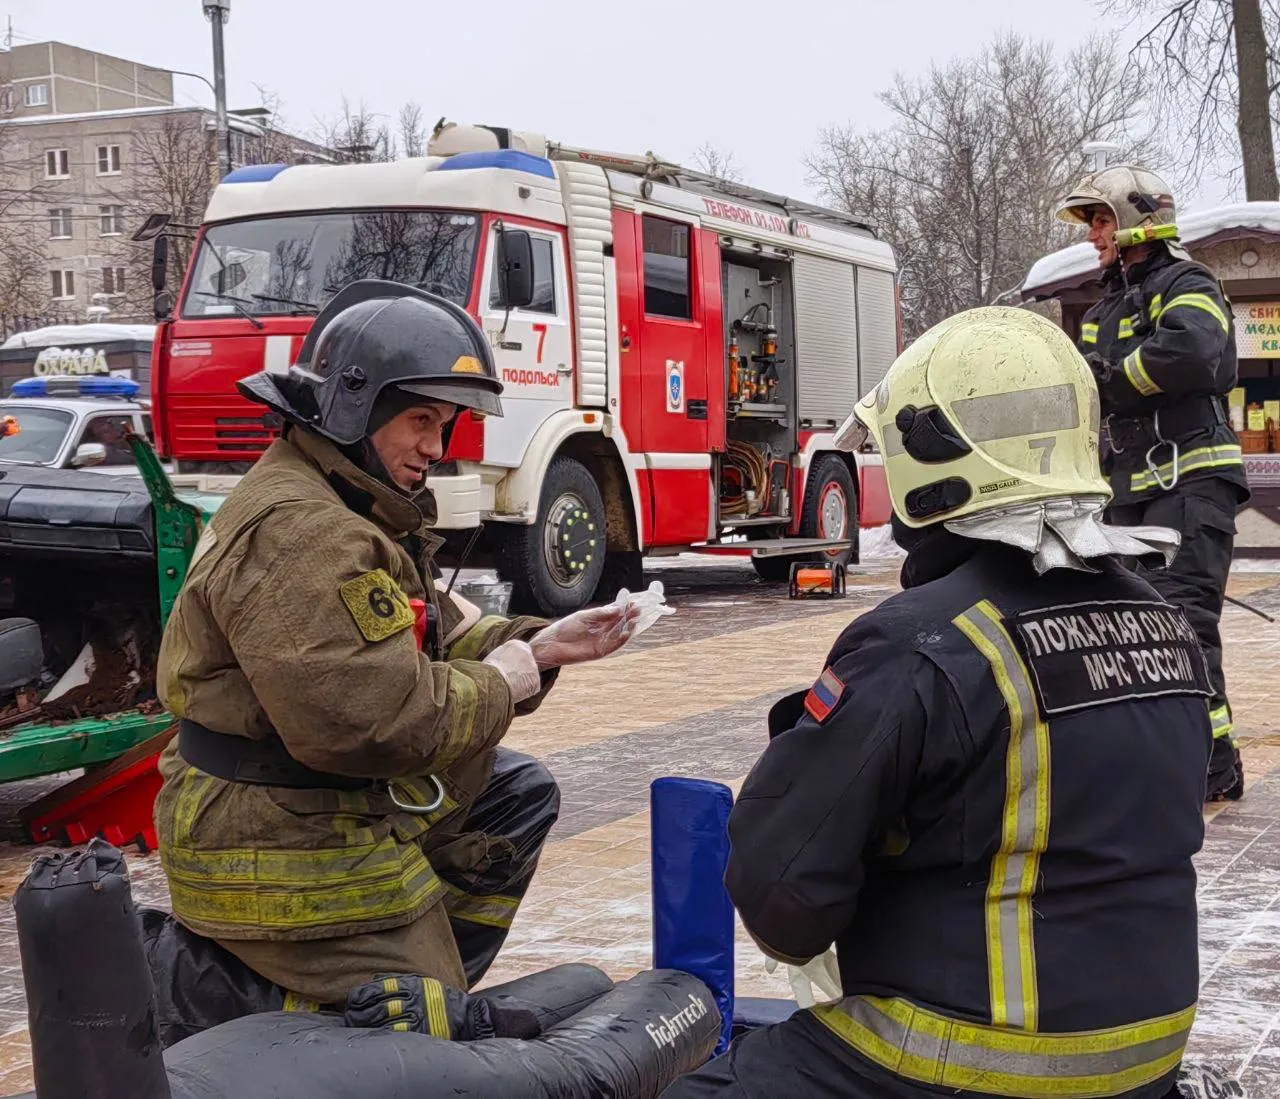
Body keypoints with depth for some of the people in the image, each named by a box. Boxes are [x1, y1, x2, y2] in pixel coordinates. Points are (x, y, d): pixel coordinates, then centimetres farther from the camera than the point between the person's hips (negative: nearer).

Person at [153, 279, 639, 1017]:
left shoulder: (362, 509, 12)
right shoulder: (297, 531, -24)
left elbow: (434, 644, 15)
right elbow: (373, 720, -30)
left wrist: (539, 647, 0)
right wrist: (497, 684, -15)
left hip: (334, 804, 10)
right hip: (280, 850, -10)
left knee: (520, 794, 20)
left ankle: (427, 986, 17)